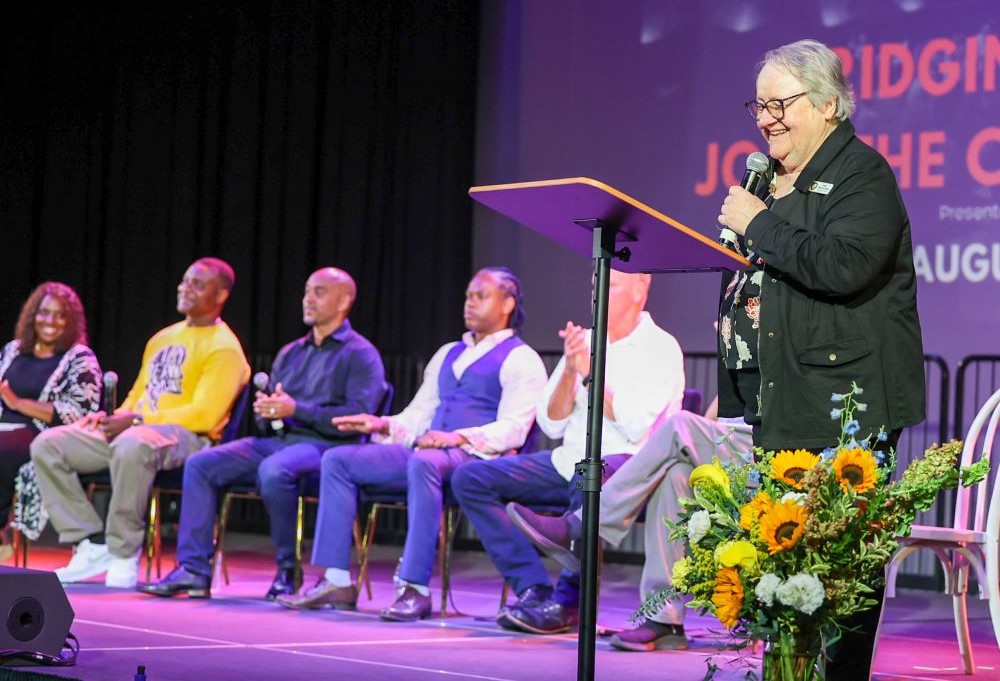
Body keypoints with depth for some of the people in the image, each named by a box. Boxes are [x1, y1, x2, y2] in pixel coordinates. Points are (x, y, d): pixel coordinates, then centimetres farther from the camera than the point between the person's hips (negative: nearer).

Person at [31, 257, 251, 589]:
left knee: (133, 445, -43)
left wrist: (137, 421, -17)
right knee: (47, 444, -9)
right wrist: (114, 417, 3)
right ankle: (93, 545, -12)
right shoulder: (162, 338, 23)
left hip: (185, 437, -8)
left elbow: (204, 415, -15)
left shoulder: (223, 347, -4)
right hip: (130, 431, 8)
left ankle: (125, 553, -27)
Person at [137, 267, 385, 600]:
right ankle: (193, 570, -16)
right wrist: (265, 412, -1)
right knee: (200, 464, -12)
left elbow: (359, 417, -14)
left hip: (324, 445, -7)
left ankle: (289, 569, -19)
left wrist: (296, 409, -19)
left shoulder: (360, 354, 0)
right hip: (276, 440, 7)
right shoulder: (290, 353, 23)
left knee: (273, 470, -38)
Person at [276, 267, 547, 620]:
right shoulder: (447, 354, 27)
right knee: (338, 459, -7)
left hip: (477, 457, -8)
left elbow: (512, 429, -11)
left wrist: (459, 438, -25)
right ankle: (337, 581, -14)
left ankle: (415, 588, -41)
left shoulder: (520, 359, 2)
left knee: (423, 464, -41)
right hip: (427, 449, 8)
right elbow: (419, 414, 24)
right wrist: (383, 425, 3)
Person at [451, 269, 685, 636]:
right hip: (568, 463, 7)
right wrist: (569, 370, -7)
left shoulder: (661, 349, -4)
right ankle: (534, 590, -16)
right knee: (471, 478, -6)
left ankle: (567, 602, -30)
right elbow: (552, 425, 8)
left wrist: (590, 371, -13)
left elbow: (636, 427, -16)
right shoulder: (584, 341, 13)